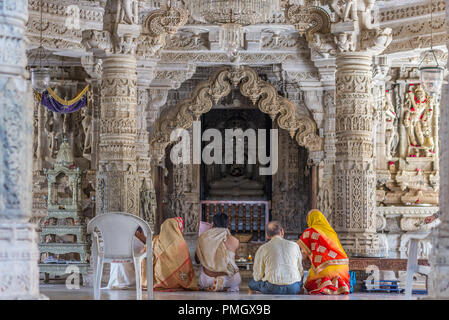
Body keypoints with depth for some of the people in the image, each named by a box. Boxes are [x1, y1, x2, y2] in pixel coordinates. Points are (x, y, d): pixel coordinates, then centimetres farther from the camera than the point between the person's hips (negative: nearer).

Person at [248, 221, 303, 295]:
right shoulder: (294, 246, 7)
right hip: (293, 289, 2)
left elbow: (257, 276, 3)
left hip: (273, 289, -2)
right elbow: (300, 271, 11)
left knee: (252, 283, 29)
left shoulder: (262, 249, 1)